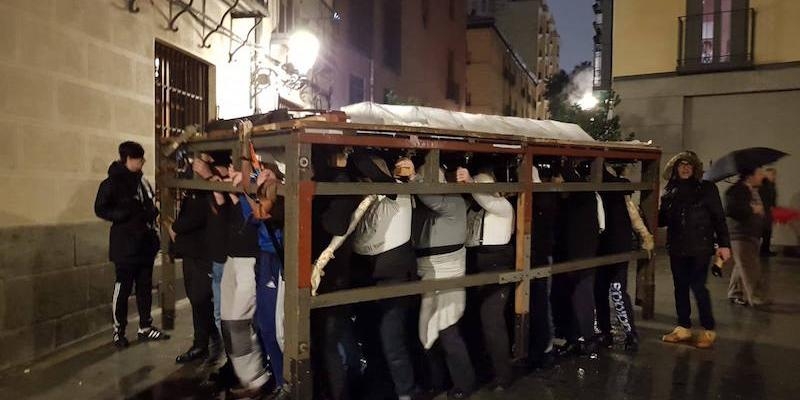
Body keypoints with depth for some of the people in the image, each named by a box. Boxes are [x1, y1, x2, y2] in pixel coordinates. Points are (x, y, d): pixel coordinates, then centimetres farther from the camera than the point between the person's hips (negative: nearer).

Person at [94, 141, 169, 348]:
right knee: (122, 288, 3)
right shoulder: (113, 182, -9)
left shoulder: (141, 180, 10)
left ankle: (145, 327, 23)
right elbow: (101, 209, -12)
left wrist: (152, 212, 1)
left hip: (145, 243, 7)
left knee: (145, 287, 12)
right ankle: (118, 331, 16)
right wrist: (128, 216, -20)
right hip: (126, 245, -7)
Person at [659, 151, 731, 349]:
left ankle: (709, 330, 9)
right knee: (680, 287, 9)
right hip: (677, 247, 4)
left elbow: (718, 218, -5)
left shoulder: (706, 188, -2)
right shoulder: (670, 190, 7)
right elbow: (662, 219, 10)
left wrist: (724, 244, -11)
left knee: (698, 286, -7)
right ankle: (684, 328, 22)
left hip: (700, 247, -4)